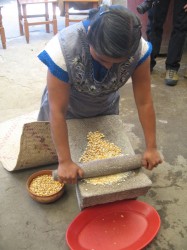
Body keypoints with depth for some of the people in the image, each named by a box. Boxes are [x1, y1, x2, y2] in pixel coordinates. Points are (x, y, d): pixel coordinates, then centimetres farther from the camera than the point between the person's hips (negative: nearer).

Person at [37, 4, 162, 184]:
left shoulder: (139, 49, -31)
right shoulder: (64, 48, -40)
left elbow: (144, 102, -23)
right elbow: (57, 111, -35)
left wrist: (151, 148, -20)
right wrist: (65, 162, -33)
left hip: (106, 108, 2)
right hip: (68, 108, -2)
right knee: (54, 150, 21)